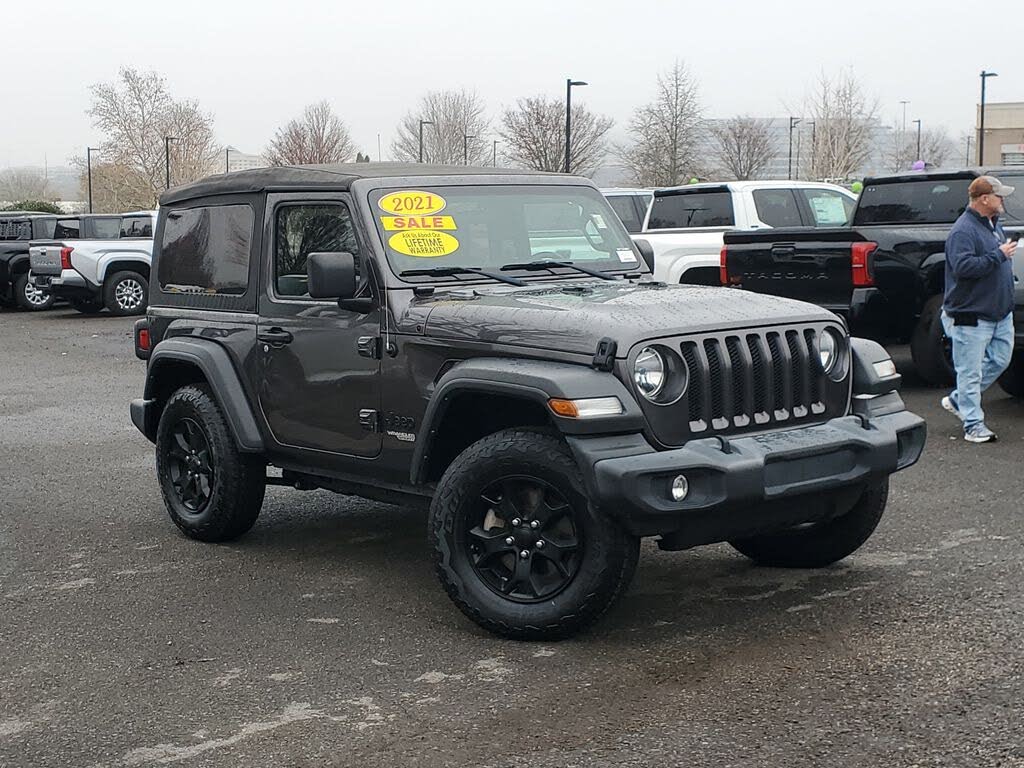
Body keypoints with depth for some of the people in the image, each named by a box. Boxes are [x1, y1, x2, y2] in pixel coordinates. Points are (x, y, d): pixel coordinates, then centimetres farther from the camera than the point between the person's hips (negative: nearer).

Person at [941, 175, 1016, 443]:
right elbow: (963, 266, -28)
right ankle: (973, 425, 3)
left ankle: (957, 400, 28)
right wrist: (998, 255, -22)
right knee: (970, 371, -3)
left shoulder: (994, 225, 14)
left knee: (1000, 360, 14)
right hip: (972, 315, -9)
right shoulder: (963, 230, -16)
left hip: (1000, 311, 9)